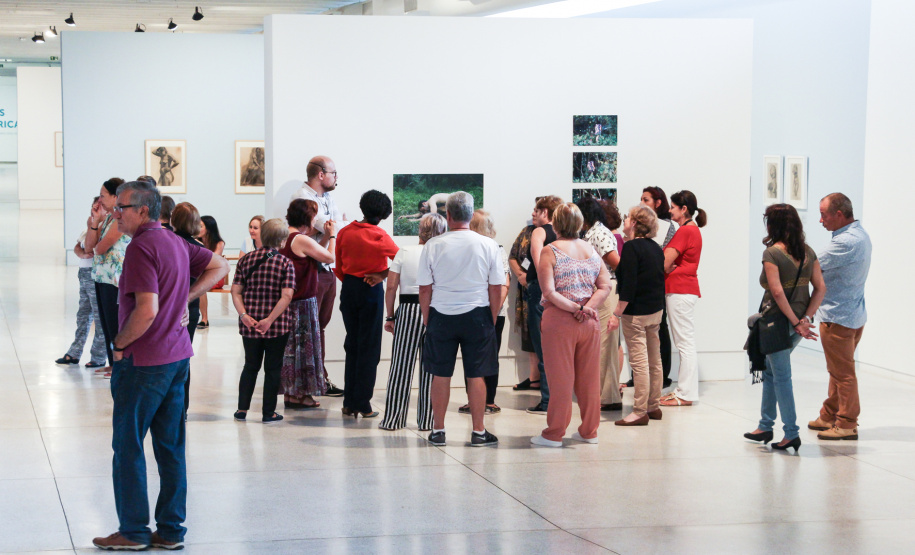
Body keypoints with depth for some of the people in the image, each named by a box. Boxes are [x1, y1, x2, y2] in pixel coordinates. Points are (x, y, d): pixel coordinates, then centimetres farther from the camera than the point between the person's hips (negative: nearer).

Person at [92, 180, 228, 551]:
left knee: (128, 446, 2)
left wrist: (119, 343, -12)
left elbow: (147, 310, -26)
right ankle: (171, 530, 15)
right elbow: (219, 266, 22)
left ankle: (133, 531, 6)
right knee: (170, 446, 11)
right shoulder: (175, 242, 9)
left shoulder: (142, 247, -18)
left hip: (144, 361, -9)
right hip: (177, 356, 9)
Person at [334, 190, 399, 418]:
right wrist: (382, 275, -8)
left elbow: (338, 268, 8)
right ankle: (363, 405, 3)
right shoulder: (379, 236, -12)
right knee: (369, 347, 3)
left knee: (352, 345, 13)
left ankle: (349, 403, 13)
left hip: (348, 289, 4)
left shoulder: (345, 232, 2)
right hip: (371, 290, -4)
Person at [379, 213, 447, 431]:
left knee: (401, 366, 5)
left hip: (408, 309, 0)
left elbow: (391, 287, 1)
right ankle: (427, 420, 10)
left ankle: (392, 419, 8)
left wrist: (390, 316, 8)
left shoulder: (404, 253, 3)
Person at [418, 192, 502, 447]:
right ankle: (478, 432, 9)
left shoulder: (433, 245, -4)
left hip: (441, 315, 0)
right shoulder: (488, 245, -4)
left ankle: (438, 430, 15)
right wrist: (492, 320, 10)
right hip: (477, 315, 0)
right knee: (476, 375, 5)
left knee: (441, 375, 8)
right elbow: (496, 288, 0)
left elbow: (425, 289, 0)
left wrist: (426, 320, 11)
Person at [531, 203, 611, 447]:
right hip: (590, 321, 4)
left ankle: (554, 434, 6)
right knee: (589, 377, 11)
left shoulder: (550, 251, -6)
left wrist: (574, 308, -11)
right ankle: (589, 431, 18)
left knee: (560, 377, 1)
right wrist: (587, 308, -9)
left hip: (560, 319, -4)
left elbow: (549, 292, -16)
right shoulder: (591, 250, 8)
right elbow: (605, 286, 0)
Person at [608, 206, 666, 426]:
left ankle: (640, 412, -5)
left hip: (636, 312, -9)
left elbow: (629, 284, -20)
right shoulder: (656, 248, 11)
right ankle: (653, 406, 21)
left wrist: (617, 313, -18)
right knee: (654, 360, 13)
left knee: (639, 362, -7)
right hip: (656, 309, 9)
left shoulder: (631, 247, -15)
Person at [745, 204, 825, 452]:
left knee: (781, 377, 1)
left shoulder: (772, 253, -14)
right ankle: (765, 426, 30)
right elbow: (821, 288, 0)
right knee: (770, 370, 21)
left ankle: (791, 434, 2)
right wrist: (806, 318, -4)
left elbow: (777, 292, -21)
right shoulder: (808, 252, 4)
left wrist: (795, 322, -16)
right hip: (799, 323, 7)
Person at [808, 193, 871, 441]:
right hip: (854, 312, 10)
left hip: (838, 317, -10)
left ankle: (847, 424, 7)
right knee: (839, 370, 18)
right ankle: (829, 416, 28)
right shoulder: (860, 235, 10)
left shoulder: (846, 242, -23)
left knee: (842, 373, -1)